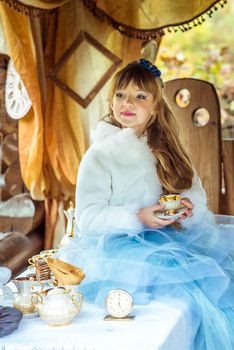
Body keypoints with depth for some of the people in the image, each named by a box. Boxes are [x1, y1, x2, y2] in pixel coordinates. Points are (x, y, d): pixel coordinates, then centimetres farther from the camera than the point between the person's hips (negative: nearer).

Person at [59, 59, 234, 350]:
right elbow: (87, 216, -10)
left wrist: (187, 206, -12)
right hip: (119, 246, -6)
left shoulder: (166, 150, 14)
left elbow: (196, 191, 11)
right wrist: (138, 219, -20)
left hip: (169, 237, 6)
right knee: (193, 289, -27)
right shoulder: (99, 155, -4)